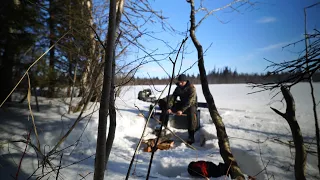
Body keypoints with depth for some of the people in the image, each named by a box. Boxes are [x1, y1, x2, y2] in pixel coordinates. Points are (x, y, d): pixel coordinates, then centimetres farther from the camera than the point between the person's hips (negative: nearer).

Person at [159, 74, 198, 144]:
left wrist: (182, 110, -40)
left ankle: (191, 137, -39)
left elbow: (190, 101, -29)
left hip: (191, 105, -6)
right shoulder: (178, 88, 0)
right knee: (165, 106, -5)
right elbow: (172, 97, -7)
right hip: (182, 104, 6)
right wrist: (169, 108, -23)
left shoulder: (192, 88, -19)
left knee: (191, 112, -41)